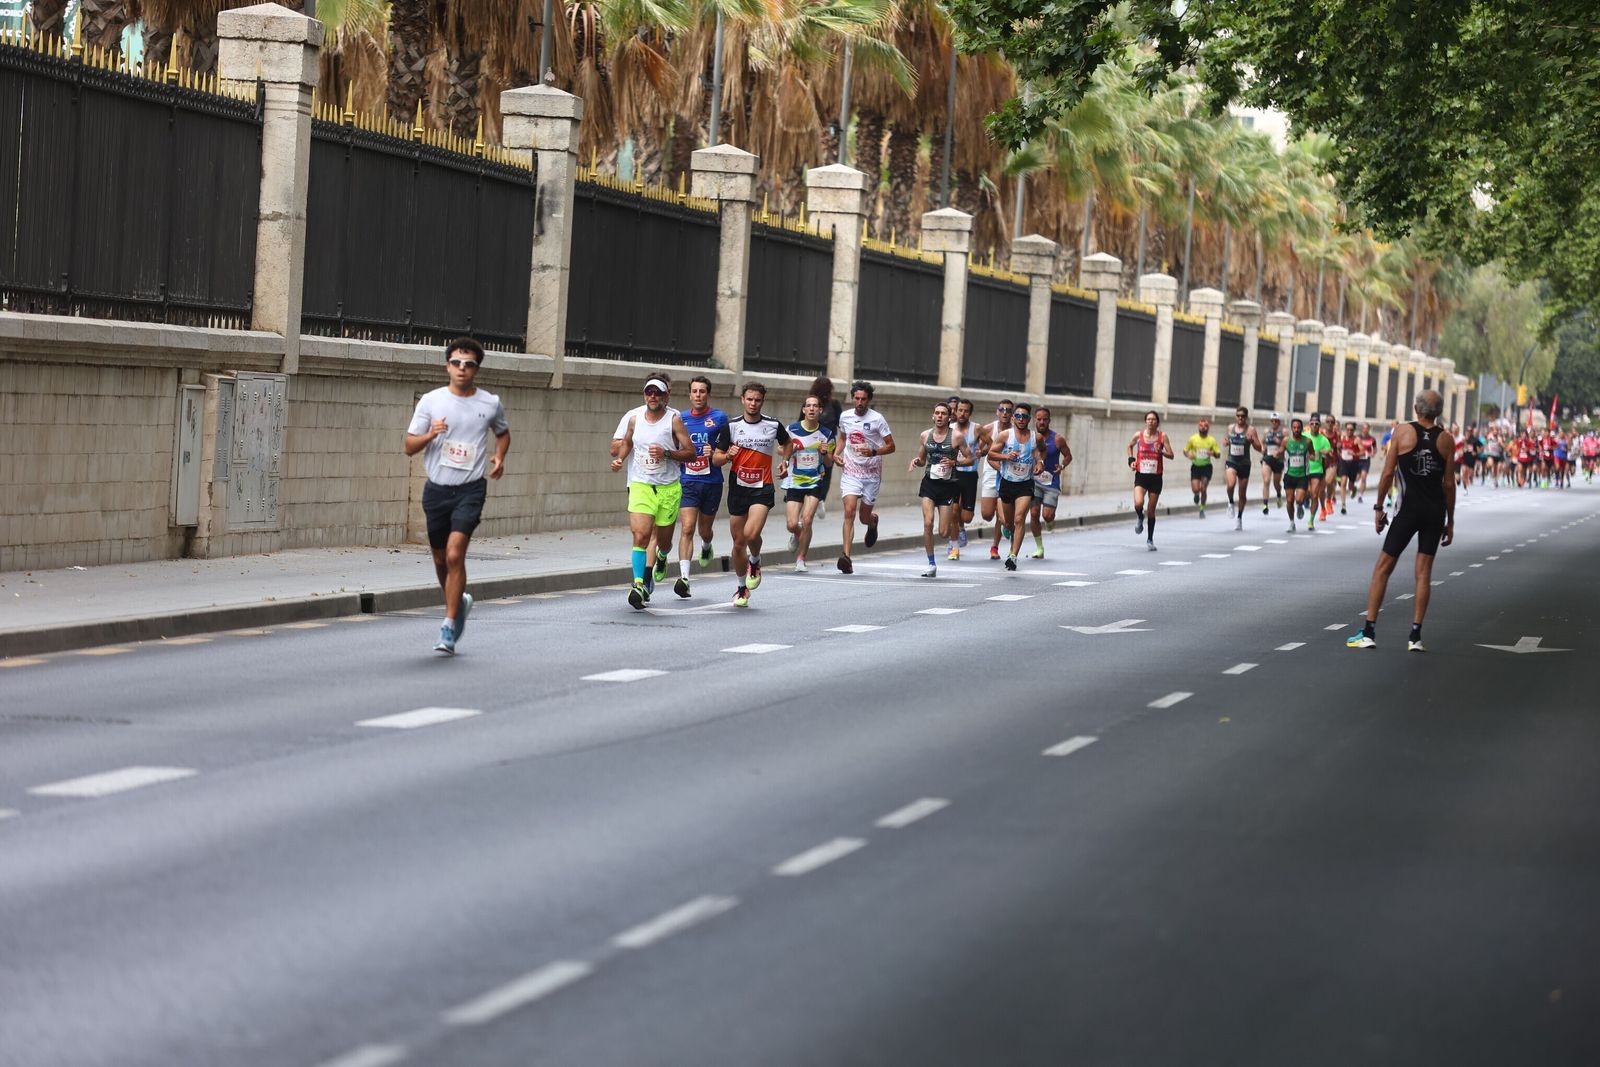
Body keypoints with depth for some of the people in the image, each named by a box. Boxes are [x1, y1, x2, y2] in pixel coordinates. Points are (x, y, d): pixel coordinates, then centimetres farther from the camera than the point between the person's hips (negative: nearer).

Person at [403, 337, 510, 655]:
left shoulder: (490, 403, 3)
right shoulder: (431, 401, 1)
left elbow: (503, 432, 24)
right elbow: (409, 446, 2)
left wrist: (499, 456, 4)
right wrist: (430, 434, -18)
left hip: (470, 489, -2)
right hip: (437, 488, 2)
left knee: (455, 555, -17)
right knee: (440, 559, 12)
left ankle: (449, 629, -13)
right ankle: (459, 603, 41)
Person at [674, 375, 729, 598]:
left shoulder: (719, 419, -1)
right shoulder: (680, 419, 6)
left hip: (712, 482, 0)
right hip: (687, 482, 0)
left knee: (705, 529, 14)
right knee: (687, 528, -14)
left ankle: (706, 546, 51)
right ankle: (684, 577, -21)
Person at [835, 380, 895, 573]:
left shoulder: (877, 419, -8)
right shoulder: (844, 417, 2)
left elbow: (891, 447, -5)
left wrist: (873, 452, -23)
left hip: (871, 473, -1)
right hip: (850, 472, 1)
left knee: (864, 517, 9)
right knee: (849, 512, -18)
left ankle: (873, 522, 49)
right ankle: (846, 555, -22)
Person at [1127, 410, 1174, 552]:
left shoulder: (1162, 436, -3)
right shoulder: (1138, 435, -1)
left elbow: (1171, 455, -2)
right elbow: (1130, 446, 18)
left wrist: (1161, 452, -22)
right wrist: (1131, 460, 4)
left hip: (1155, 476, 0)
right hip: (1141, 475, 0)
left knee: (1151, 510, 6)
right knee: (1138, 503, -23)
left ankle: (1150, 540, 19)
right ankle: (1140, 518, 13)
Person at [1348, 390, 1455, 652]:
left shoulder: (1403, 431, -5)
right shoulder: (1446, 439, 1)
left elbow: (1388, 473, -6)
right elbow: (1449, 483, 2)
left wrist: (1379, 507, 4)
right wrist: (1450, 521, 10)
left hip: (1408, 508, -2)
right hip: (1435, 510, 2)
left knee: (1383, 568, 5)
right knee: (1424, 572, 7)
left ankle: (1368, 632, 3)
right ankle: (1415, 636, 2)